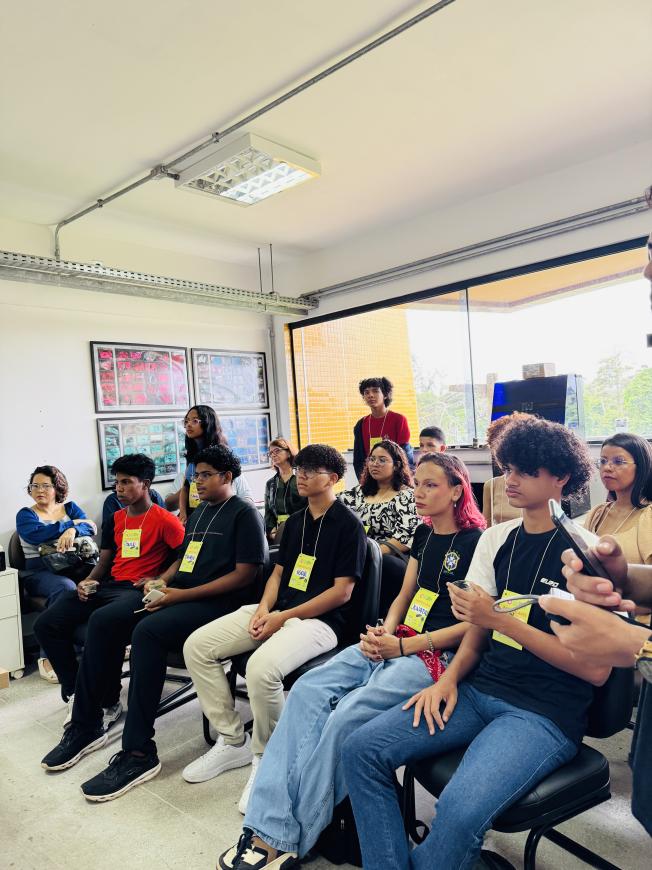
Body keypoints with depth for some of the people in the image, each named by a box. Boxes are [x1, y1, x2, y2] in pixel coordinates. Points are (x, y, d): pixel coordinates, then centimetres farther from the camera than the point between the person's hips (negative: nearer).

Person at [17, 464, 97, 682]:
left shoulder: (69, 507, 18)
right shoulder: (25, 515, 10)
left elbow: (91, 527, 0)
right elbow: (35, 534, -13)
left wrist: (72, 531, -22)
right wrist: (71, 523, -8)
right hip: (40, 572, -2)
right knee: (66, 588, -36)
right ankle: (48, 657, -29)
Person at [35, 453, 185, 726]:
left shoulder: (164, 520, -4)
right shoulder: (115, 519, 19)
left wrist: (160, 580, -17)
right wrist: (88, 582, 3)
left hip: (139, 590, -8)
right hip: (108, 585, 8)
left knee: (100, 622, -37)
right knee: (45, 624, -8)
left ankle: (108, 703, -16)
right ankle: (75, 693, 3)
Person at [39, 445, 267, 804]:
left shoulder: (244, 513, -5)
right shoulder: (199, 513, 22)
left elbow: (245, 573, -14)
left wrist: (182, 595, -17)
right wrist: (161, 580, 2)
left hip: (216, 600, -8)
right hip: (176, 590, 9)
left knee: (148, 631, -32)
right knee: (103, 619, -8)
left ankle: (138, 753, -23)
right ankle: (85, 726, 4)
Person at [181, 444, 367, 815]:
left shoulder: (348, 524, -7)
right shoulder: (296, 520, 16)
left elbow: (342, 591, -12)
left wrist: (284, 617, -14)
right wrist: (264, 608, -2)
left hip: (320, 620, -8)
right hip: (278, 612, 8)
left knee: (261, 667, -35)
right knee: (197, 646, -6)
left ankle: (266, 759, -6)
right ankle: (232, 741, 8)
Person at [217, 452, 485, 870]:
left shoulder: (475, 543, -9)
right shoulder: (424, 535, 14)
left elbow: (476, 623, -13)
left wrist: (403, 646, -16)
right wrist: (384, 632, -1)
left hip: (437, 655, -7)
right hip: (395, 642, 8)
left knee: (345, 717, -26)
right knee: (307, 691, -14)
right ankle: (270, 827, -14)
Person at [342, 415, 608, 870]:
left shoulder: (584, 552, -10)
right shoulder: (496, 539, 8)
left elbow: (596, 669, -13)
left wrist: (501, 620, -17)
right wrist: (450, 677, -5)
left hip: (546, 713, -5)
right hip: (481, 690, 6)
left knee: (460, 810, -30)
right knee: (362, 749, -11)